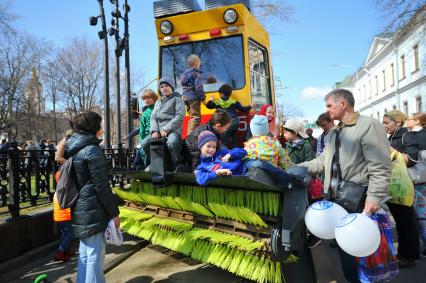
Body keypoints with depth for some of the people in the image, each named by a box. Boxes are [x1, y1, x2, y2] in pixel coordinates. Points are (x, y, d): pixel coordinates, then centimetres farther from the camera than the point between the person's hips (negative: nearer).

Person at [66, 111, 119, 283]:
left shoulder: (74, 149, 12)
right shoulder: (92, 150, -15)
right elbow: (102, 186, -17)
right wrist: (114, 212, -11)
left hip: (80, 210, 9)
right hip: (93, 210, -9)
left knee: (84, 254, 18)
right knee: (95, 255, 1)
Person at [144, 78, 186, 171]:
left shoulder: (177, 99, 5)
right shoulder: (158, 101, 25)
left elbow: (180, 116, -9)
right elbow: (153, 117, 15)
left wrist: (166, 129, -15)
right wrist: (154, 130, -5)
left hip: (173, 130, -6)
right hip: (159, 130, 6)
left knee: (171, 143, -37)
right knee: (145, 144, -12)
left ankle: (177, 166, -16)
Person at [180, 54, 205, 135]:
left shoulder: (184, 74, 16)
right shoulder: (196, 73, -8)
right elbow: (198, 87, -16)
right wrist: (202, 97, -13)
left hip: (185, 97, 8)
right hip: (194, 98, -8)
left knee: (192, 116, 17)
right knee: (196, 117, -8)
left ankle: (189, 134, 19)